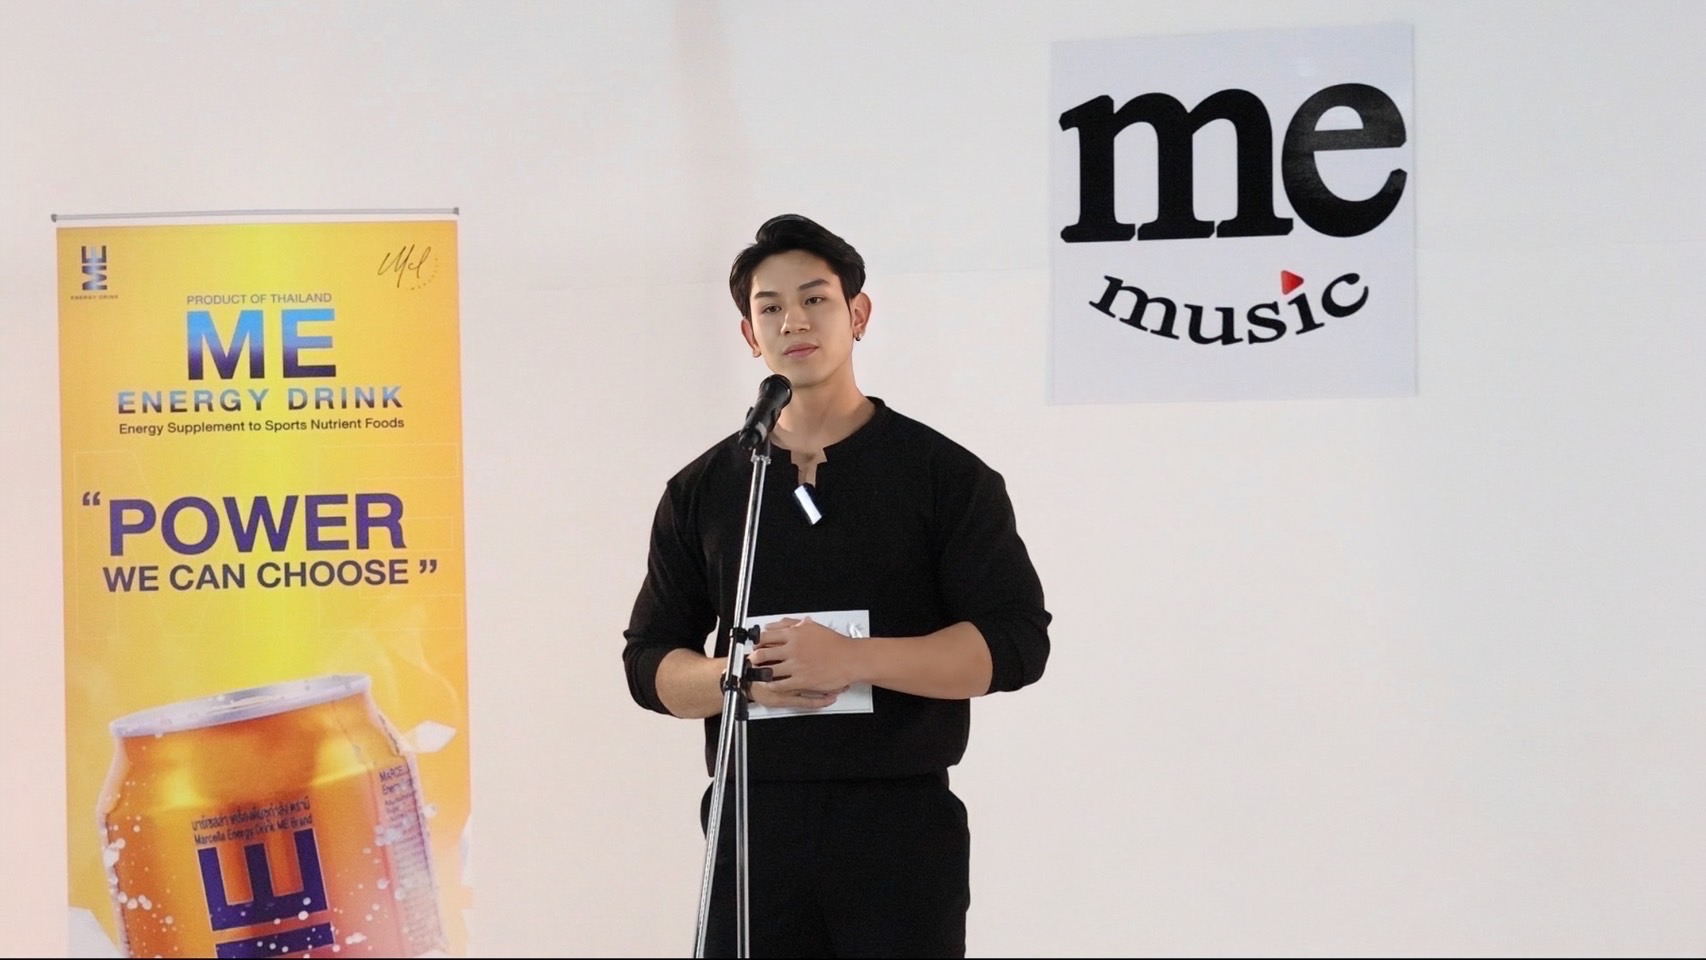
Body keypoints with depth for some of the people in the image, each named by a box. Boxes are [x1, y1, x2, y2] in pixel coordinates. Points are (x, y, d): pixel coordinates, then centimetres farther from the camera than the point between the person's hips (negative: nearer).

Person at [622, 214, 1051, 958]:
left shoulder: (944, 476, 1)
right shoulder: (702, 491, 11)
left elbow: (1015, 642, -6)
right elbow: (649, 661, 11)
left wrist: (855, 658, -19)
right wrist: (741, 677, -11)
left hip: (901, 823, -3)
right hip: (755, 827, 3)